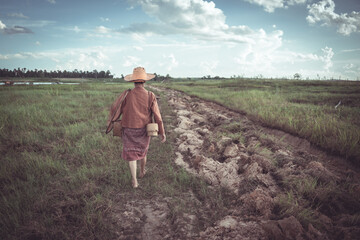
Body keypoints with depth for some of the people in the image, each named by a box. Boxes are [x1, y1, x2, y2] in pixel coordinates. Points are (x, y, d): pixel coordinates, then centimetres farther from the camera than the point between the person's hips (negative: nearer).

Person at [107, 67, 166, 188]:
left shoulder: (126, 95, -15)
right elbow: (157, 116, -13)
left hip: (129, 131, -1)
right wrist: (162, 133, -4)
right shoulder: (150, 96, -16)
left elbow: (114, 108, -4)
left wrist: (110, 120, 15)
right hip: (144, 131, 1)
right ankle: (142, 172, 46)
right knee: (143, 150, 26)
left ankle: (134, 181, 8)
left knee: (131, 155, 12)